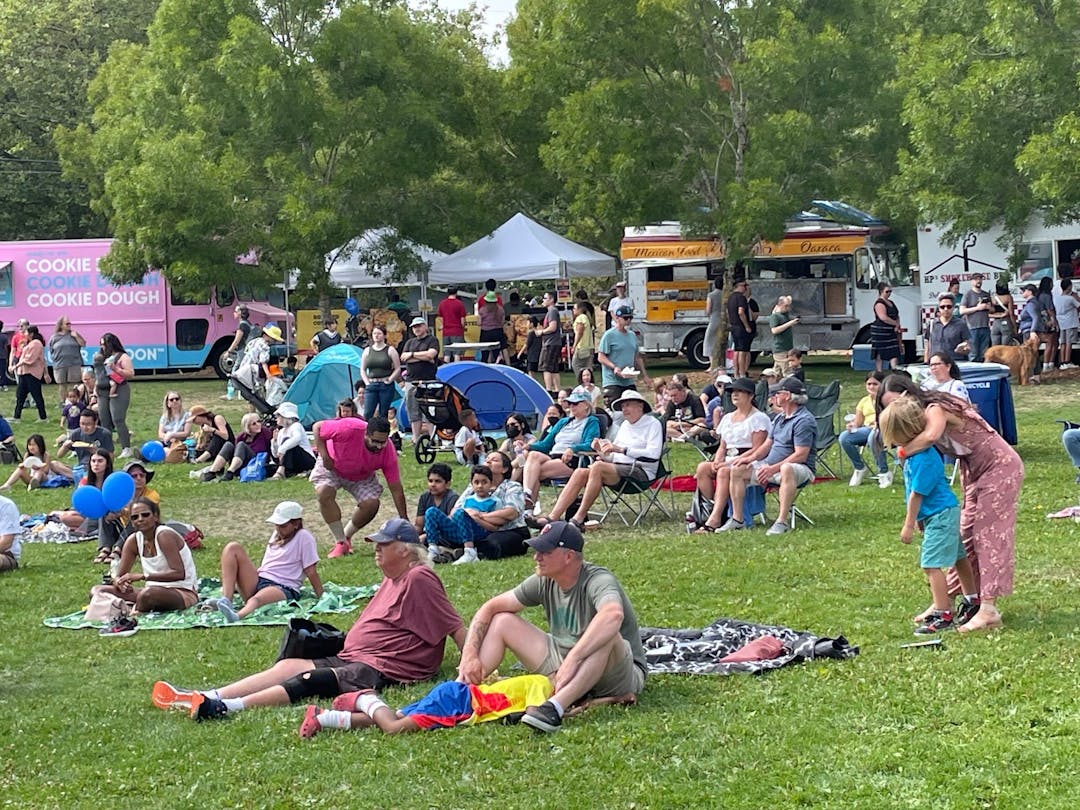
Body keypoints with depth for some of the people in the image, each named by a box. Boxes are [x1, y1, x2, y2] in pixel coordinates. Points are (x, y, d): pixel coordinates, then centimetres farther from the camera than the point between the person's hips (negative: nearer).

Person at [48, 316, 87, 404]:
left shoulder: (73, 334, 8)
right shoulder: (54, 337, 6)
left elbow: (83, 344, 4)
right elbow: (50, 350, 12)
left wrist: (76, 336, -6)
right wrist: (55, 358, 1)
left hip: (74, 364, 0)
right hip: (60, 365, 0)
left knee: (74, 385, -2)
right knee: (62, 386, 6)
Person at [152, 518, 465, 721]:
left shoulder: (419, 579, -10)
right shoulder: (392, 580, 21)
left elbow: (454, 626, -13)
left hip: (382, 669, -10)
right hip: (351, 658, 10)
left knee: (311, 680, -26)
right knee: (288, 666, -4)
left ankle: (227, 707, -41)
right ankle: (205, 697, -16)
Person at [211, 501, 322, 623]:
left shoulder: (303, 537, -1)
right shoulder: (277, 534, 22)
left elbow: (311, 572, -4)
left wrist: (321, 598, -5)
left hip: (283, 589, -8)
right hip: (258, 581, 8)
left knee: (257, 599, -44)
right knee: (232, 548, -11)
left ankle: (236, 616, -81)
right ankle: (226, 600, -29)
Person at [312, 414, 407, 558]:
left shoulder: (388, 452, -29)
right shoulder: (349, 428, -40)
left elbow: (396, 488, -22)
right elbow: (317, 427, -23)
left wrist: (404, 521, -23)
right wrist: (324, 455, -30)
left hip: (361, 476, 2)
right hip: (330, 465, -2)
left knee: (371, 503, -19)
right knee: (324, 493, -30)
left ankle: (346, 536, 8)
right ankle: (340, 542, -17)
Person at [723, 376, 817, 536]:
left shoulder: (804, 420, -15)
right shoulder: (779, 417, 16)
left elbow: (800, 455, -22)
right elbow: (767, 444, 19)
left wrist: (774, 468, -27)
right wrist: (752, 457, 0)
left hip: (801, 469, -9)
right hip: (773, 465, 9)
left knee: (787, 469, -44)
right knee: (738, 469, 0)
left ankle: (782, 521, -46)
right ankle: (737, 519, -2)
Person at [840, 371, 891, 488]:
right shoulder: (864, 401, 21)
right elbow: (857, 423, 18)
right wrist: (852, 426, -6)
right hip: (867, 429, 5)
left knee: (873, 437, -42)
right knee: (844, 437, -22)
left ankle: (884, 473, -26)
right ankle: (860, 468, -1)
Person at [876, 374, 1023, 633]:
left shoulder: (935, 409, -23)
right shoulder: (921, 414, 5)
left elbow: (931, 435, -45)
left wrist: (904, 452, -31)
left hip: (1000, 467, -9)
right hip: (974, 472, 9)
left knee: (989, 534, -13)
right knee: (966, 536, 11)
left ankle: (989, 610, -16)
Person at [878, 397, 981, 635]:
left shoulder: (921, 459, -25)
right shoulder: (922, 449, 7)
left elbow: (917, 494, -20)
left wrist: (909, 525, -13)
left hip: (940, 515, -11)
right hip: (947, 511, 11)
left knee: (931, 564, -11)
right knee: (957, 557, 22)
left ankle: (943, 615, -10)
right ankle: (972, 600, 36)